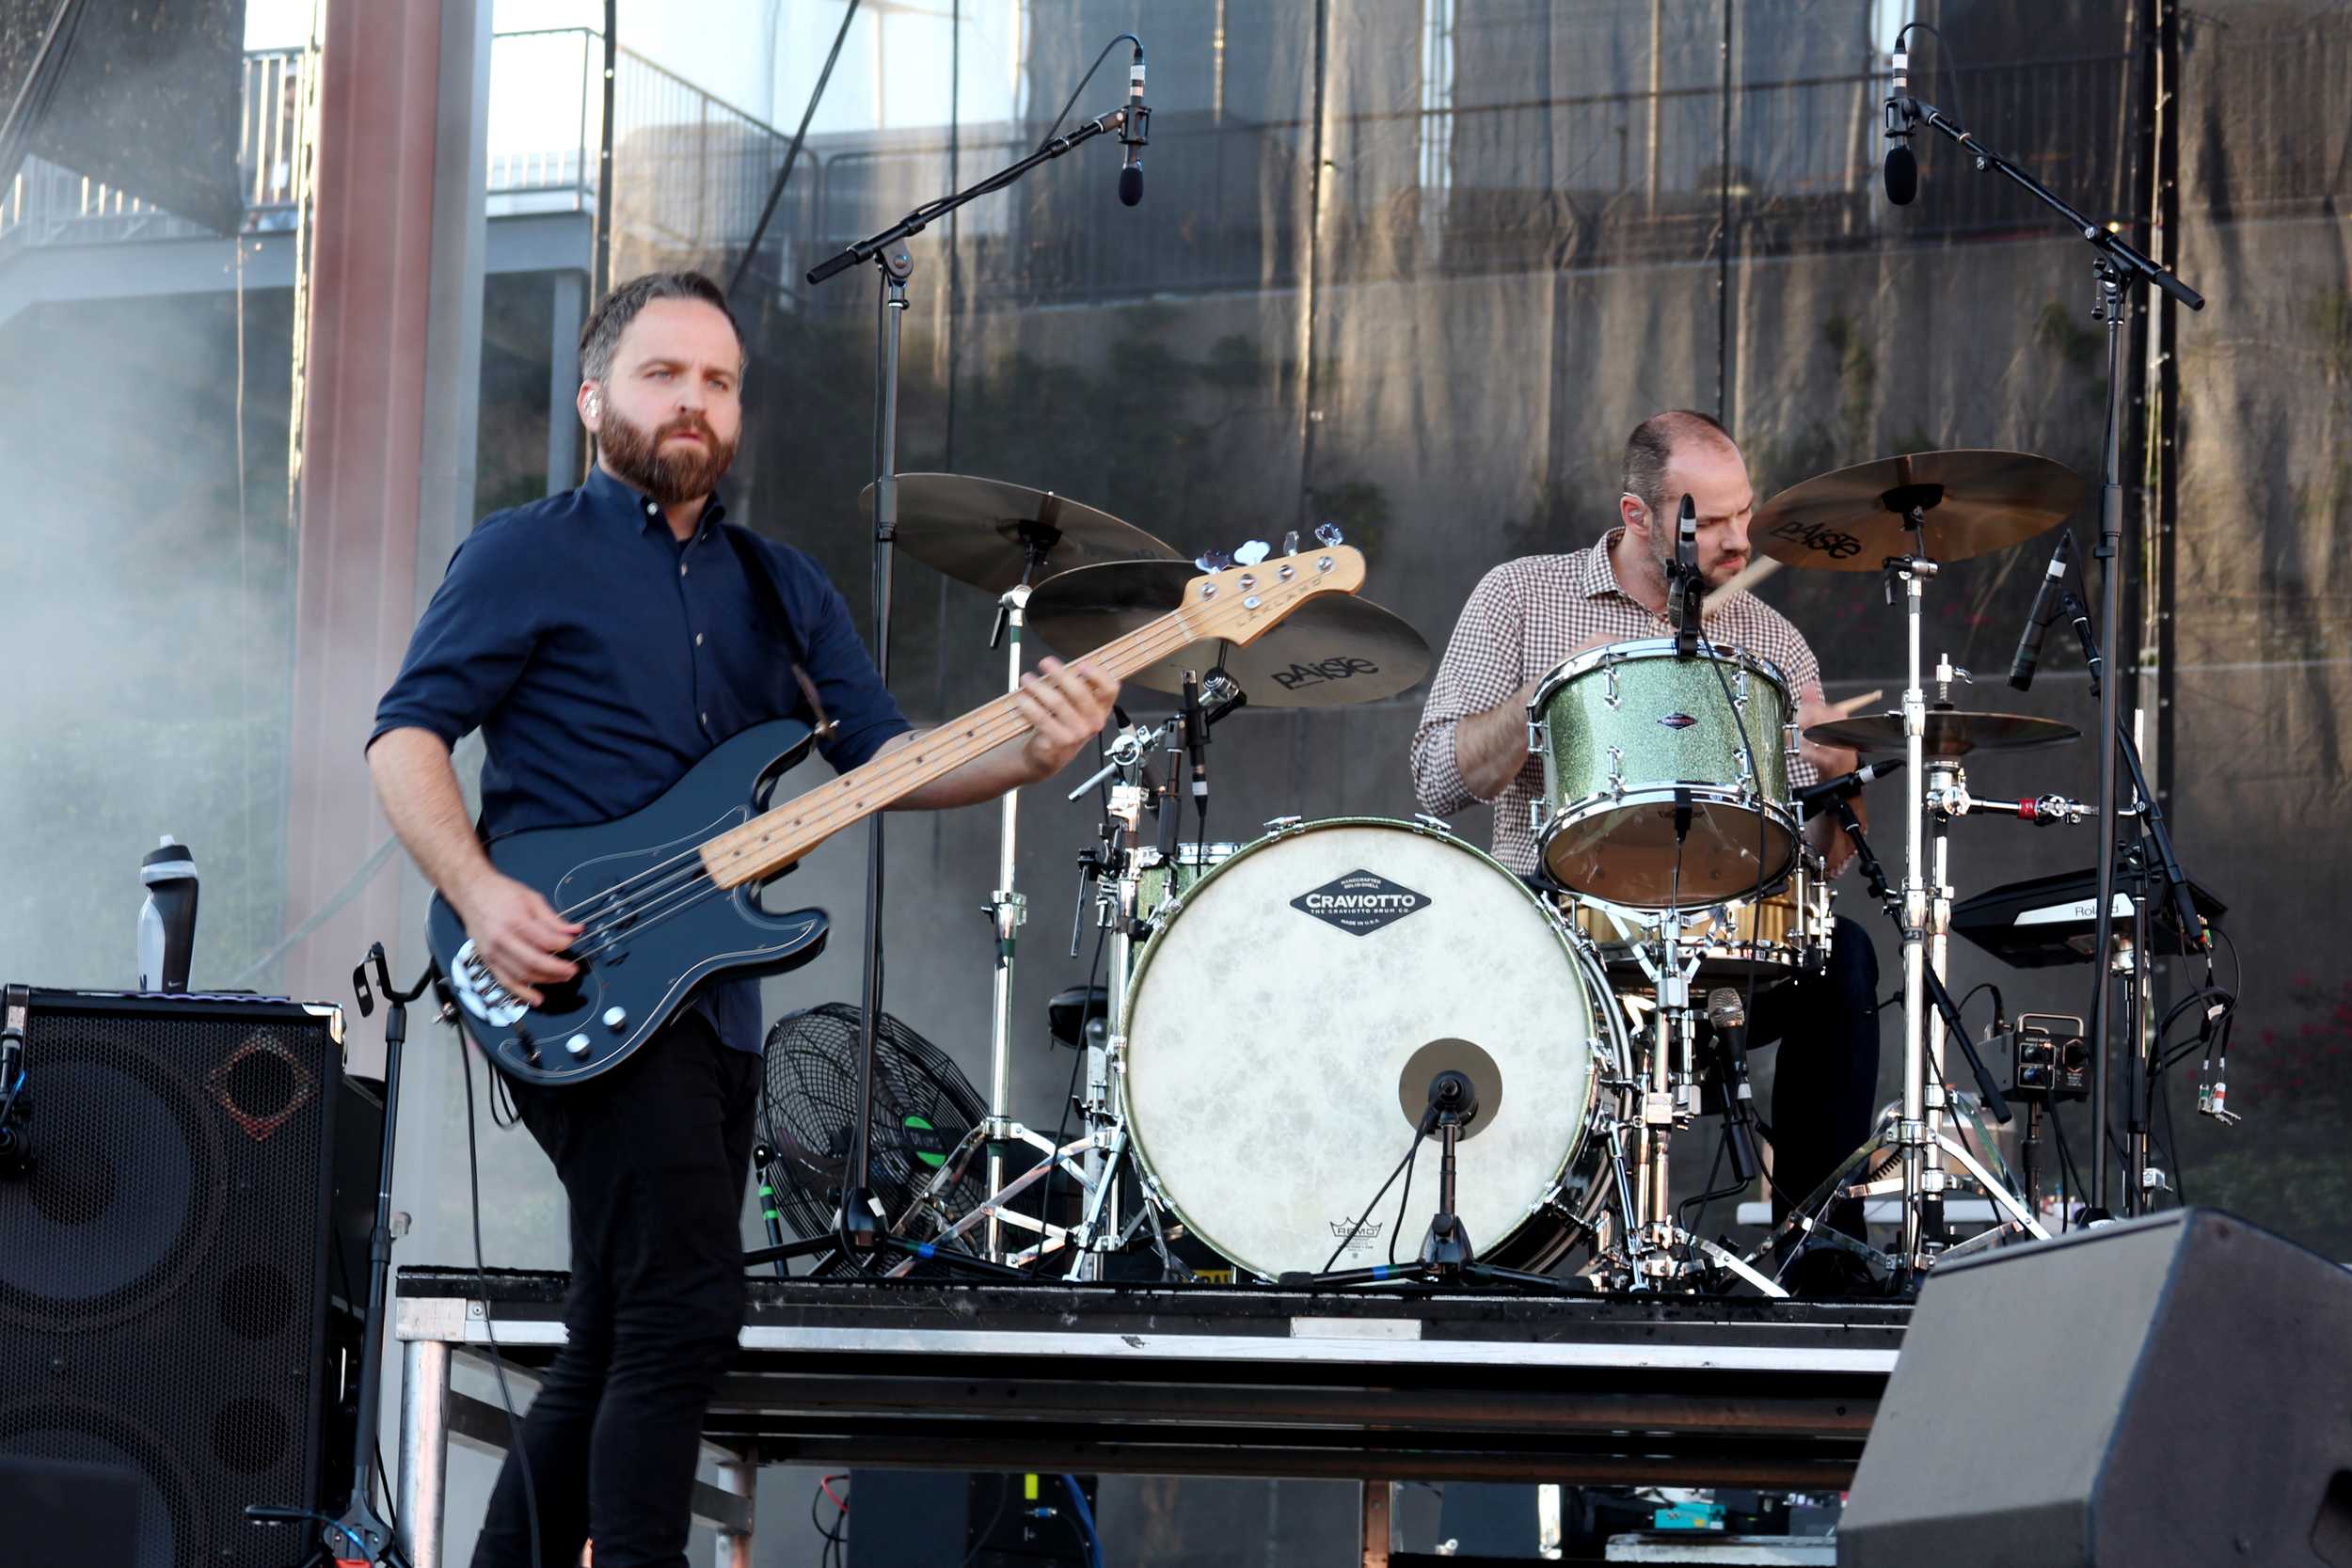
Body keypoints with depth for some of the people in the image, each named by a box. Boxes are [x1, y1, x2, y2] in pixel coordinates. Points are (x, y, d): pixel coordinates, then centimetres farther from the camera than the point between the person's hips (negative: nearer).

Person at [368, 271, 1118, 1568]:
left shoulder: (780, 587, 17)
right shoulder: (527, 557, 0)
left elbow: (883, 756, 8)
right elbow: (408, 733, -5)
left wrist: (1025, 753, -12)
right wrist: (480, 895, -21)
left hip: (714, 1003, 7)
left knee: (612, 1348, 12)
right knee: (685, 1311, -18)